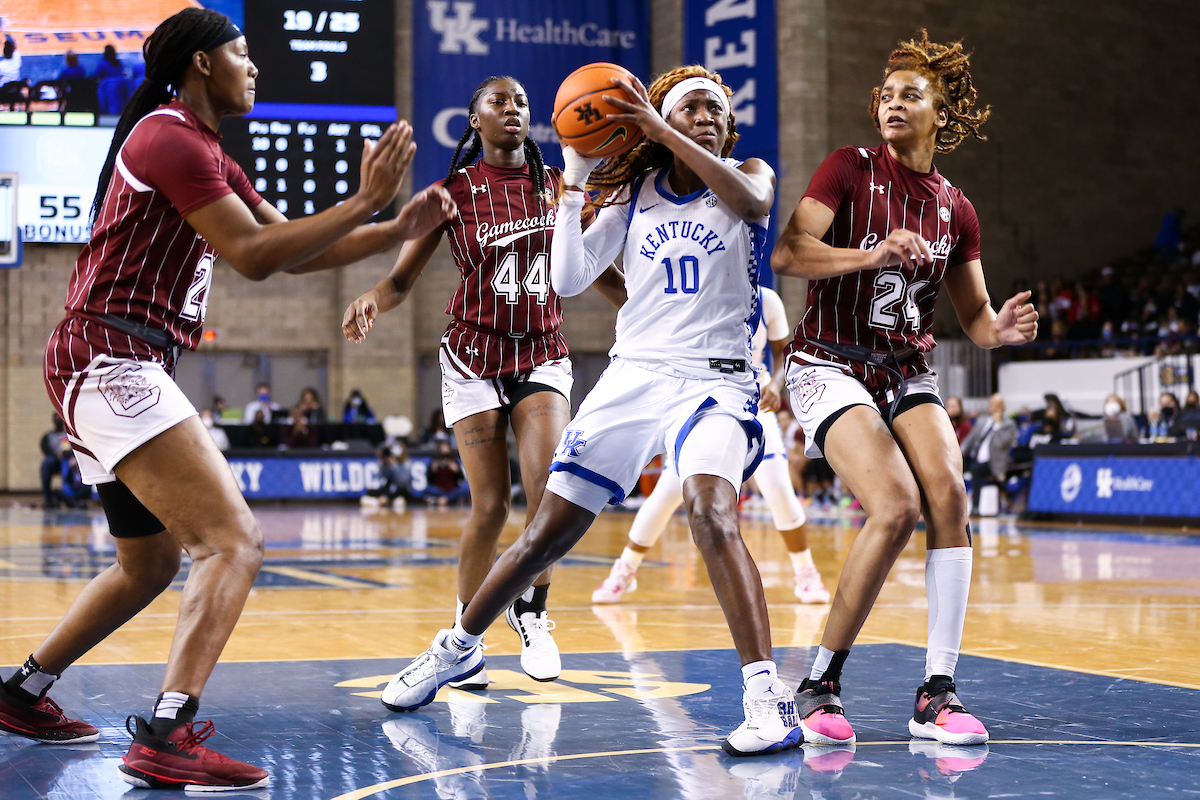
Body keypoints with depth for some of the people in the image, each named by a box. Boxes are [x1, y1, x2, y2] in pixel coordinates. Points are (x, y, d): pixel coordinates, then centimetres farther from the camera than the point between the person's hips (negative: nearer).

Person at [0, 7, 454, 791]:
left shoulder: (209, 157, 21)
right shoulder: (170, 138, -11)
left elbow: (296, 249, 22)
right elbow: (256, 255, -17)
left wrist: (399, 230, 11)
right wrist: (364, 200, -13)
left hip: (115, 371, 11)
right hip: (110, 361, -11)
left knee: (150, 564, 22)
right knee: (236, 540, -19)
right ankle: (167, 737, -26)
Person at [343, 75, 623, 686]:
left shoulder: (555, 184, 5)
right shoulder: (453, 191, -2)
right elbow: (403, 278, -4)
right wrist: (373, 299, -25)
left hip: (543, 354, 2)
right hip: (475, 355, -2)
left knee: (549, 485, -18)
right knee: (490, 506, -5)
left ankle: (531, 611, 5)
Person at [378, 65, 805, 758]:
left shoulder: (749, 174, 4)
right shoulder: (633, 192, 10)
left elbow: (751, 200, -22)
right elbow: (570, 279, 1)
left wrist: (664, 133, -24)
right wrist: (574, 180, -7)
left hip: (715, 381, -3)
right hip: (632, 376, 3)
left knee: (712, 512, -31)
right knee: (547, 534, 8)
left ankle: (767, 695, -32)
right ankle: (458, 648, 30)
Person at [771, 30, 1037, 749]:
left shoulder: (956, 210, 10)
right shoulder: (851, 169, -3)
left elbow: (975, 318, 14)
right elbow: (787, 255, -15)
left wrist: (1004, 329, -9)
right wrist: (873, 254, -28)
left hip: (908, 372, 5)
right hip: (830, 365, -5)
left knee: (950, 495, -20)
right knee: (897, 507, -23)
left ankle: (937, 693, -14)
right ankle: (820, 684, -8)